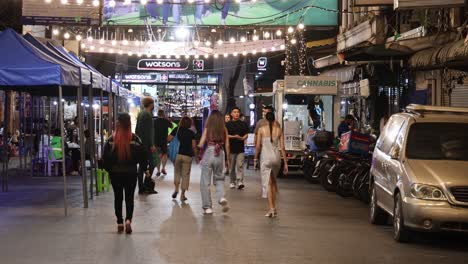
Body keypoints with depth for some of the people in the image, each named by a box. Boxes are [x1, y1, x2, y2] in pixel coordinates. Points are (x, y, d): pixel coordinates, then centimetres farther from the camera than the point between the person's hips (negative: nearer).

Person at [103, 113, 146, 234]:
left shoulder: (112, 139, -10)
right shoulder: (135, 139, -11)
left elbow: (105, 157, -7)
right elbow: (143, 155, -8)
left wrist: (108, 168, 9)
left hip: (115, 173, 1)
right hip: (131, 173, 0)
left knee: (118, 198, 13)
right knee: (129, 197, 8)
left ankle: (120, 223, 15)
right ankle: (128, 219, -12)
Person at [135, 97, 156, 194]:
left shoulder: (140, 114, 15)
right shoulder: (148, 115, -13)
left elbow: (137, 130, 19)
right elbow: (149, 131, -19)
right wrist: (152, 145, -18)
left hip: (140, 143, 10)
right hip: (146, 144, -10)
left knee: (142, 165, 11)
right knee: (151, 164, -6)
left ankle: (141, 188, 12)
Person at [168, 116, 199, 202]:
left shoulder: (176, 130, 2)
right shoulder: (191, 133, 0)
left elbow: (168, 139, -1)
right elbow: (194, 146, -2)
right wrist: (196, 157, 7)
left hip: (177, 154, 1)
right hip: (188, 156, -1)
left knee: (177, 172, 20)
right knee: (185, 175, 6)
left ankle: (176, 188, -1)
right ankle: (182, 195, 5)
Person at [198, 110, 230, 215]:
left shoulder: (207, 129, -3)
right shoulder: (224, 130, 2)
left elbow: (201, 144, -7)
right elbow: (227, 145, 3)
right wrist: (227, 160, 11)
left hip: (208, 154, -2)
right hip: (220, 155, 2)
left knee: (205, 182, 7)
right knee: (219, 179, 20)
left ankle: (207, 207, 7)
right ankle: (221, 197, -6)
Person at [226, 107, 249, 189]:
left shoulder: (243, 124, 9)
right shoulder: (228, 124, 5)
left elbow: (246, 135, 8)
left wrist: (242, 138, -13)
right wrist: (233, 137, -14)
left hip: (240, 148, 0)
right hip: (231, 148, 0)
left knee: (240, 165, -11)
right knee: (232, 167, 7)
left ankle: (240, 182, -16)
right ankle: (232, 182, 17)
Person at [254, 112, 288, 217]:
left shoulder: (261, 129, -3)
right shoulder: (279, 130, 1)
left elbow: (258, 146, -3)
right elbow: (282, 147, 1)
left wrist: (255, 158, 10)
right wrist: (285, 162, 5)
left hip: (266, 158, -3)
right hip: (276, 157, 3)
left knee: (267, 183, -1)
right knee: (273, 181, 21)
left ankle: (271, 209, -9)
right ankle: (274, 207, 22)